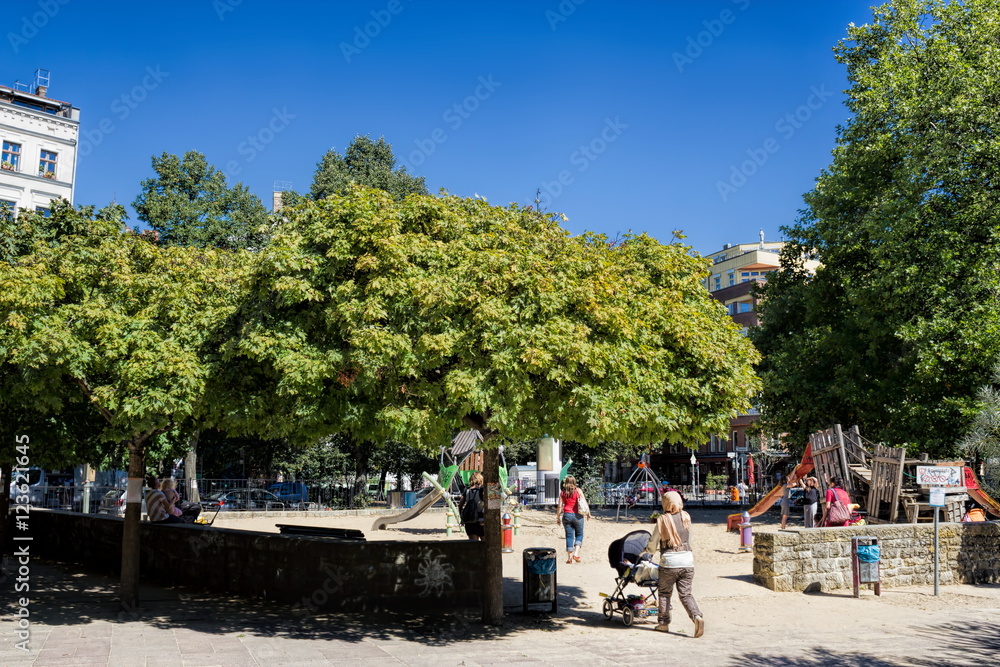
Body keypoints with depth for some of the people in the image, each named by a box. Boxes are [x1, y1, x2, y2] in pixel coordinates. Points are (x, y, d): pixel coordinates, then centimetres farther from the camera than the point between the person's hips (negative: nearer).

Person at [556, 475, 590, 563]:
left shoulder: (562, 493, 2)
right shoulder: (578, 491, -3)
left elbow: (560, 506, 1)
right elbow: (583, 504, -4)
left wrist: (558, 517, 9)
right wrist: (588, 513, 7)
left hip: (566, 515, 2)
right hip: (577, 515, -2)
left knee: (569, 536, 7)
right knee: (579, 534, 12)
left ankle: (569, 557, 7)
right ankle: (576, 553, -2)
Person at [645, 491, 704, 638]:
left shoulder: (662, 520, -6)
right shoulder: (686, 517, 5)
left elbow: (653, 543, 3)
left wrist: (649, 550, 25)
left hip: (669, 561, -3)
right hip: (687, 560, 3)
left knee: (664, 592, 14)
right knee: (686, 593, 7)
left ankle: (663, 623, 19)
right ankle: (697, 616, -15)